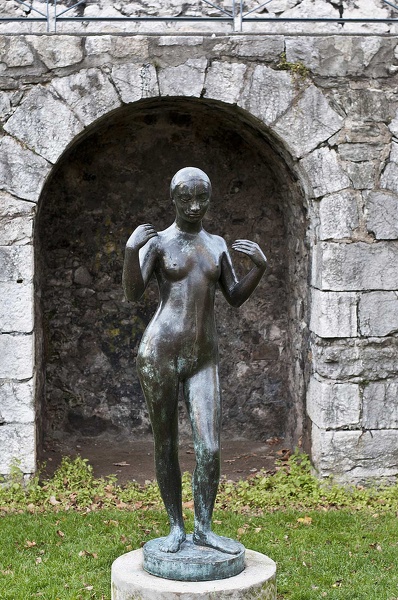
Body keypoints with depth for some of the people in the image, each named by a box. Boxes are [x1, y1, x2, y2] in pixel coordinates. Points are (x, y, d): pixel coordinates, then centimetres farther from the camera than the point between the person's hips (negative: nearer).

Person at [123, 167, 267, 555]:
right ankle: (176, 528, 20)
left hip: (203, 360, 3)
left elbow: (236, 298, 12)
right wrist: (130, 249, -26)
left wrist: (260, 266, -4)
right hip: (159, 354, -3)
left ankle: (203, 529, 11)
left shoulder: (216, 244, 14)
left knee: (210, 449, -3)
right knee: (166, 446, 5)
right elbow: (132, 294, -12)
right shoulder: (156, 242, 0)